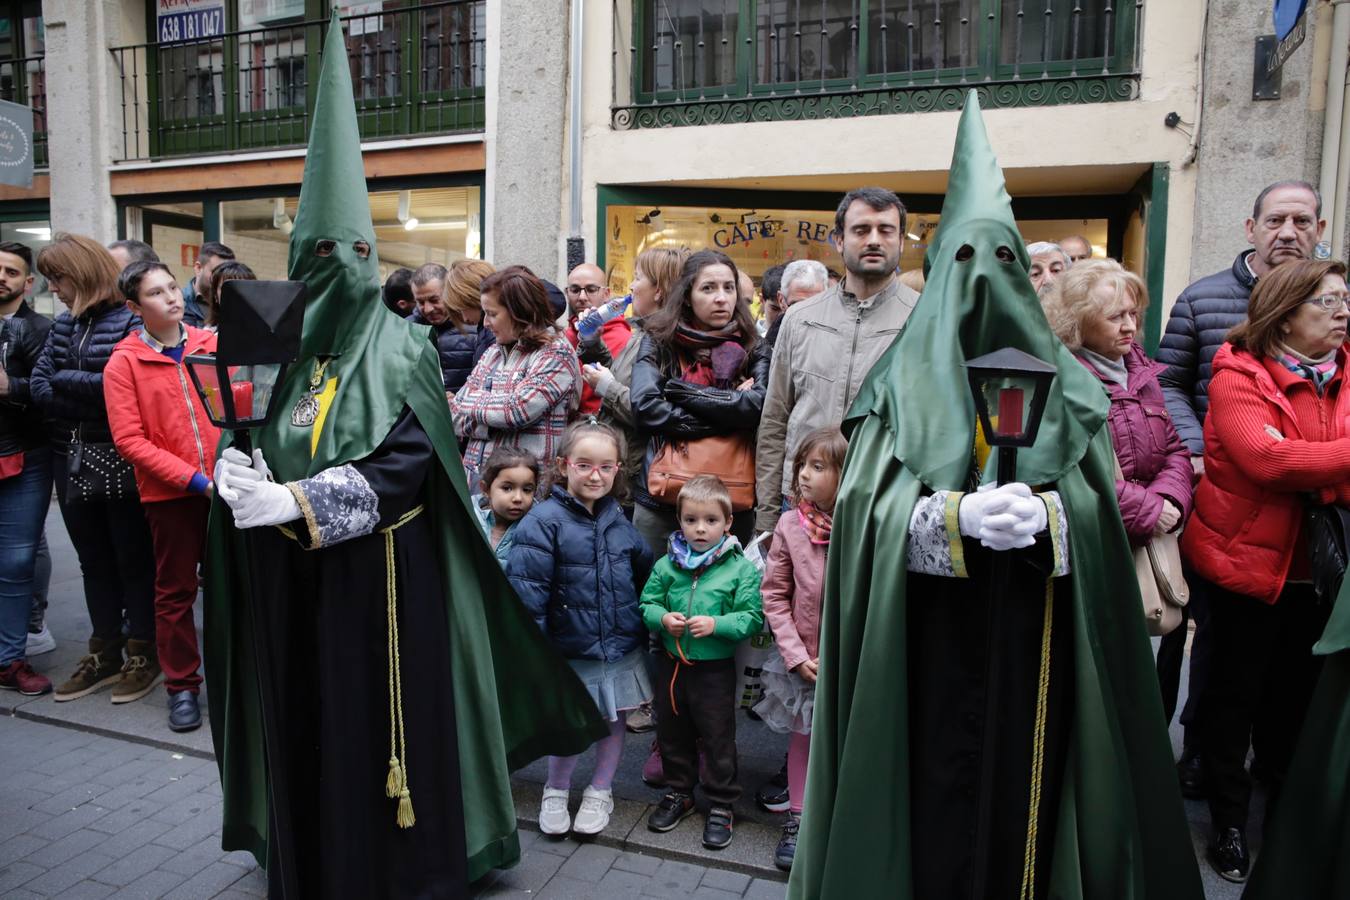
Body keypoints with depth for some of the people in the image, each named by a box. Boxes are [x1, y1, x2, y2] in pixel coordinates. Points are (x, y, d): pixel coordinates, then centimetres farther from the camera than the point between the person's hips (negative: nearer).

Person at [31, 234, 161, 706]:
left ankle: (143, 653, 18)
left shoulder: (131, 321, -12)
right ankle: (104, 652, 27)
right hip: (73, 459, 7)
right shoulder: (63, 324, 11)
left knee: (133, 558, 5)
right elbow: (40, 385, 2)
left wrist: (65, 380, -11)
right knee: (93, 560, 15)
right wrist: (90, 398, -13)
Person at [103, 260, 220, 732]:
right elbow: (130, 440, -9)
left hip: (224, 486, 2)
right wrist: (195, 479, -17)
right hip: (168, 493, -2)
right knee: (175, 590, 9)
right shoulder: (123, 362, -4)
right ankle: (182, 685, 23)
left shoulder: (212, 343, 4)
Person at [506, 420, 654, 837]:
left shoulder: (618, 520, 3)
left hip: (622, 649, 5)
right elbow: (527, 592, -19)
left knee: (613, 721, 16)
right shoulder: (543, 521, -16)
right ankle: (556, 792, 35)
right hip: (570, 652, -5)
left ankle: (599, 792, 38)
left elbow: (646, 573, 16)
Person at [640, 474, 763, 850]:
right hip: (671, 662, 4)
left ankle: (721, 805, 26)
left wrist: (716, 625, -24)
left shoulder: (741, 568, -10)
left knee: (717, 737, 8)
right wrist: (663, 618, -15)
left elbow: (752, 618, -11)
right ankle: (679, 793, 39)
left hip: (715, 668, -3)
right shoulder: (667, 563, -1)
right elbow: (647, 602, 5)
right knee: (672, 732, 18)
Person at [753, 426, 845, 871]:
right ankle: (797, 820, 33)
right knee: (803, 738, 16)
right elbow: (774, 594, -3)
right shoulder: (790, 525, -8)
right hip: (804, 659, 2)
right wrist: (796, 655, -7)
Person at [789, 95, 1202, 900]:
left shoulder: (1061, 380, 7)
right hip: (932, 639, -1)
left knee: (1020, 795, 8)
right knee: (936, 798, 3)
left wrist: (1043, 515, -21)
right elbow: (870, 505, -8)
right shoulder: (904, 381, 1)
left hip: (1032, 639, 2)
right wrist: (958, 513, -25)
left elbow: (1098, 502, 0)